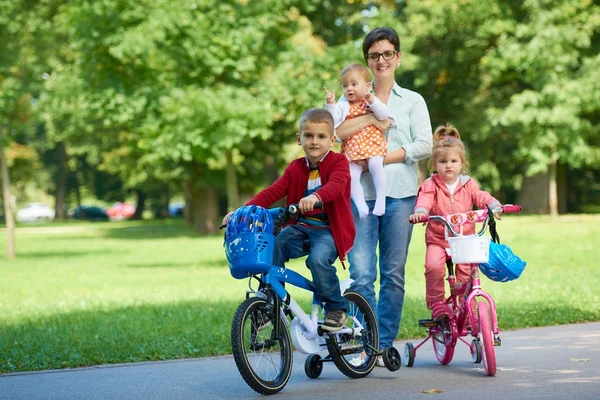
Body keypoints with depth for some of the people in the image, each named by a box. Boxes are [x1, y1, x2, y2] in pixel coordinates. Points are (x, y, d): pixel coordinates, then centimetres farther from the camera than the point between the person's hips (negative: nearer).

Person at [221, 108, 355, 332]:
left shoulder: (338, 162, -4)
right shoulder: (296, 168, 11)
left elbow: (336, 185, -26)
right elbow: (273, 192, 0)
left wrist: (316, 197, -49)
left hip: (330, 229, -5)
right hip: (301, 227, 5)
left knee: (318, 259, -32)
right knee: (272, 249, -21)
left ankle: (336, 308, -11)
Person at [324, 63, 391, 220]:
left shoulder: (372, 100, 7)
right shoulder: (343, 105, 10)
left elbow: (385, 115, -8)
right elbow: (332, 121, -2)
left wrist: (372, 101, -20)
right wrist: (330, 105, -15)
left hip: (373, 144, -3)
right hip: (351, 148, 3)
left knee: (375, 165, -29)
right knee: (351, 176, -14)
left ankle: (381, 199, -21)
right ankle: (361, 205, -7)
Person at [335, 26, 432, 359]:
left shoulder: (412, 101, 14)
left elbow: (424, 146, 0)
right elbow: (335, 132, -5)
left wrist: (380, 158, -9)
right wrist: (373, 118, -12)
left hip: (400, 194, 0)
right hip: (361, 193, 0)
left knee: (393, 274, 2)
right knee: (361, 274, -10)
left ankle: (385, 345, 9)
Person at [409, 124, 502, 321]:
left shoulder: (468, 184, 8)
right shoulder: (431, 185, 0)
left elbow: (481, 197, -4)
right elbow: (425, 199, -18)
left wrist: (494, 206, -26)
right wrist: (420, 212, -40)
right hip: (437, 239, -2)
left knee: (467, 273, -11)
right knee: (433, 266, -26)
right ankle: (436, 301, -6)